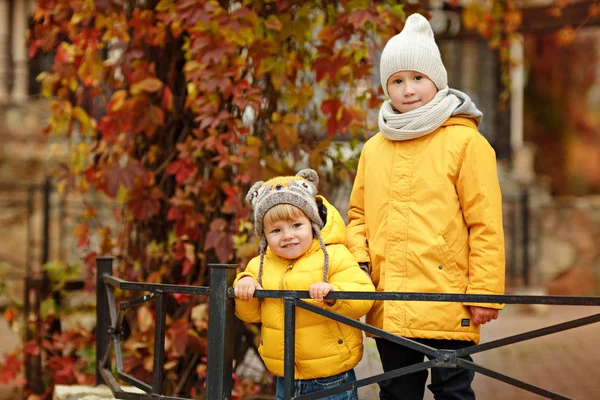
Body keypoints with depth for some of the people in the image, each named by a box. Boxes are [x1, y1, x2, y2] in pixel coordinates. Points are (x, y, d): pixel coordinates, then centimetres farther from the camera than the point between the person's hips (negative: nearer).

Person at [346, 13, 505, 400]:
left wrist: (484, 293, -11)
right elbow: (359, 215, 19)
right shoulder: (374, 149, 13)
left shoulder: (464, 142, -3)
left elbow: (485, 224, -6)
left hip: (446, 305, -5)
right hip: (388, 308, 5)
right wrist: (358, 262, 1)